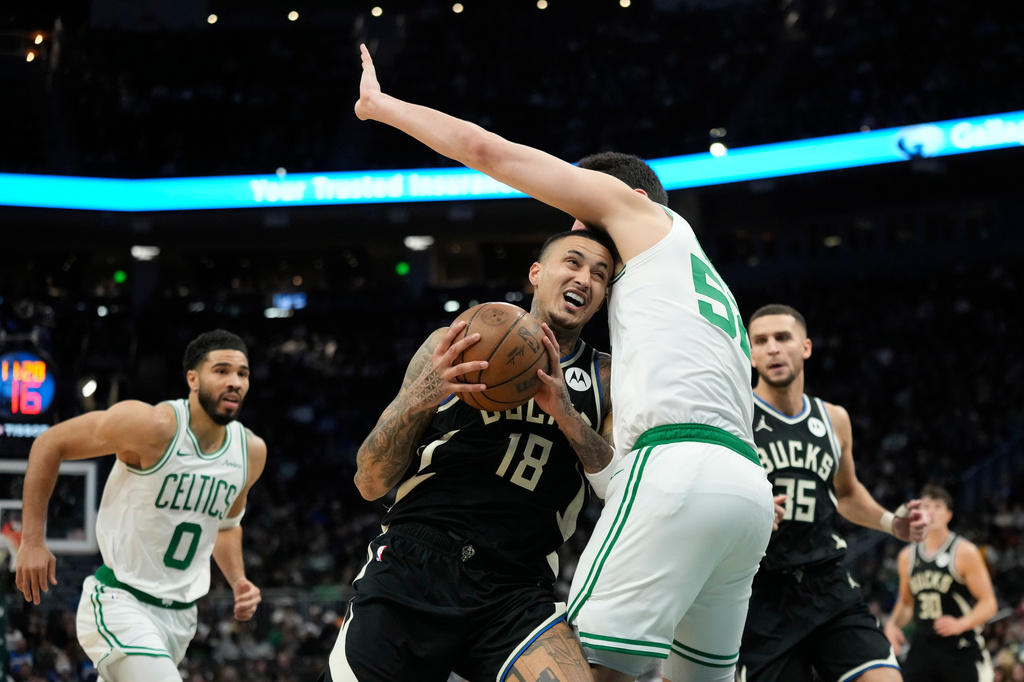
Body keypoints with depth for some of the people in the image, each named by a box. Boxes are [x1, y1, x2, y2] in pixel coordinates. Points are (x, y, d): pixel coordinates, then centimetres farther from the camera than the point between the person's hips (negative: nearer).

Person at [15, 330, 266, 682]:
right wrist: (33, 540, -13)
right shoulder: (154, 426, -19)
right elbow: (49, 444, -10)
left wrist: (238, 580, 5)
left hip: (181, 614, 7)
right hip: (120, 602, -7)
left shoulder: (251, 452, 1)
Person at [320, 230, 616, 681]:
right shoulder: (454, 347, 7)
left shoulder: (605, 379, 13)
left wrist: (565, 414, -11)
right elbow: (371, 484, 5)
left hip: (517, 593, 1)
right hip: (413, 568, 0)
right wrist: (420, 398, -13)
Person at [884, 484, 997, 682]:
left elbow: (988, 604, -8)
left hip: (961, 647, -4)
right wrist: (893, 624, 3)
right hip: (923, 644, 4)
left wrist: (960, 624, -26)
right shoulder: (907, 556, 9)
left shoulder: (965, 552, -6)